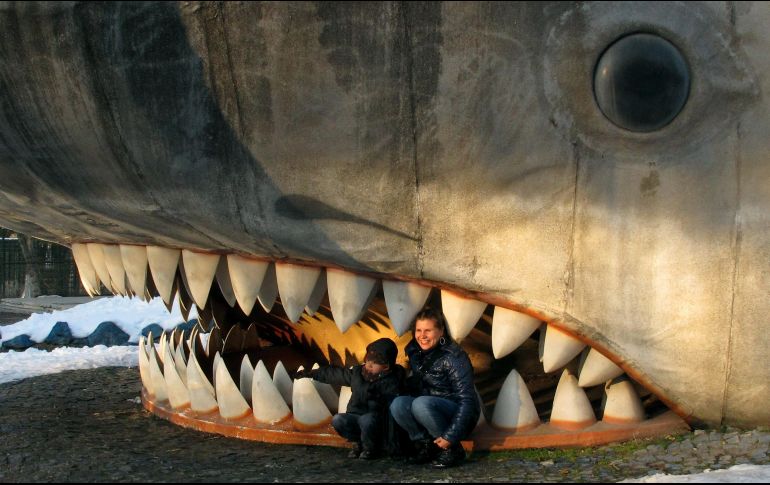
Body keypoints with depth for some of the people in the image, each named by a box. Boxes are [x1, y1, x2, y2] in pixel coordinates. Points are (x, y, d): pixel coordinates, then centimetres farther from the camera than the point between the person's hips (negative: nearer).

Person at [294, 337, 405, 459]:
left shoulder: (391, 382, -9)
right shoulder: (357, 373, 7)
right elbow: (334, 374, 19)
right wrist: (311, 373, 25)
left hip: (377, 421, -5)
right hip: (356, 416, 5)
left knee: (367, 419, -37)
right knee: (337, 420, -23)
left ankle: (371, 448, -6)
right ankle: (358, 442, 5)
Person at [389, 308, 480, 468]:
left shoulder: (453, 357, -18)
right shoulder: (415, 353, 2)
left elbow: (467, 400, -20)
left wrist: (450, 436, -24)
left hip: (459, 416, -6)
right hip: (429, 411, 6)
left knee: (422, 404, -34)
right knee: (398, 404, -22)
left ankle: (452, 450, -16)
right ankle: (425, 446, -4)